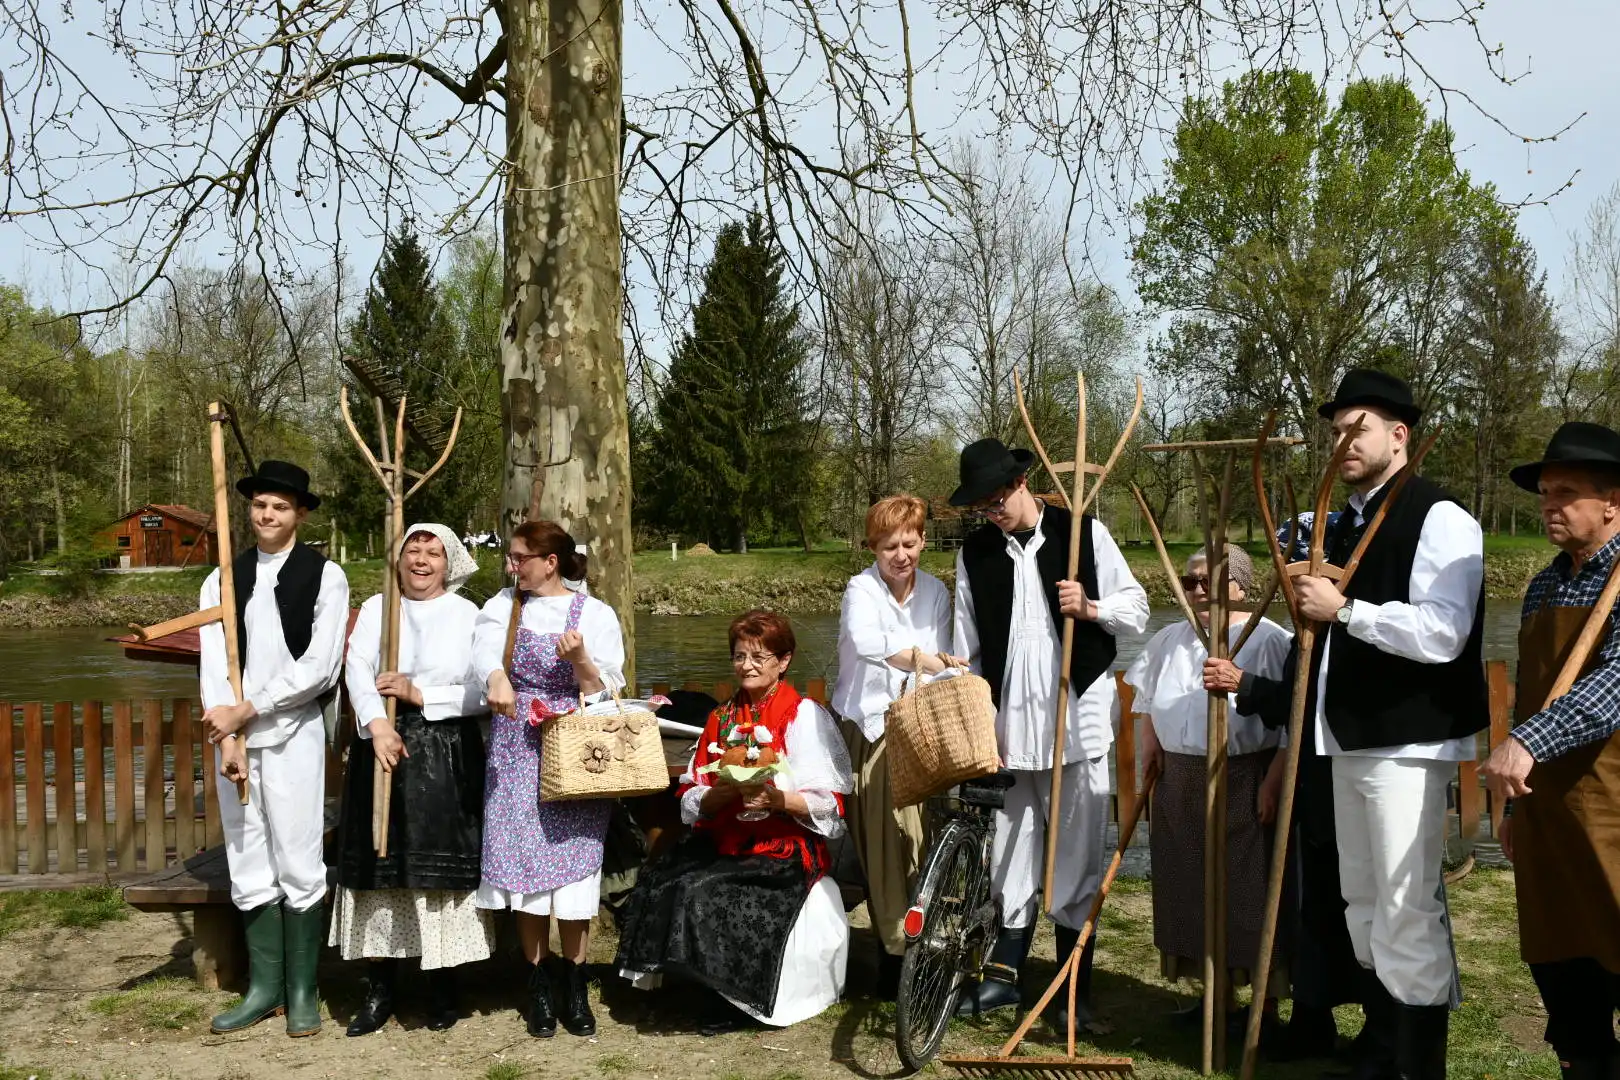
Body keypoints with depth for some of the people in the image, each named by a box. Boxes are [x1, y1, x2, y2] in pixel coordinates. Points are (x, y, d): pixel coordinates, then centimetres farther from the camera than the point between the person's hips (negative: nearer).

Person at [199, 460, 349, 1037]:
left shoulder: (324, 576, -2)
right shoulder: (223, 579, 9)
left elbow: (319, 666, -9)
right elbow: (213, 664, 2)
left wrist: (247, 709, -11)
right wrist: (228, 738, -9)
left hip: (294, 736, -4)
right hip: (234, 736, 4)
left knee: (298, 865, -1)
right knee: (248, 866, 9)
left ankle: (302, 991, 11)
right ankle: (264, 986, 20)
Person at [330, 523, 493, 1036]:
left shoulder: (467, 615, 5)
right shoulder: (375, 608, 9)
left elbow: (483, 691, -3)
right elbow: (356, 669, -6)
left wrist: (421, 694, -11)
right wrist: (378, 725, -21)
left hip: (447, 757, -1)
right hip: (382, 745, 2)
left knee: (441, 867, -1)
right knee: (379, 864, 2)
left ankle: (443, 985, 10)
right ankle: (379, 988, 10)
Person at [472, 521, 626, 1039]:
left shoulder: (594, 613, 1)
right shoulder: (503, 605, 7)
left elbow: (601, 690, -1)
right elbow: (485, 647, -13)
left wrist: (580, 657, -21)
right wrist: (496, 677, -35)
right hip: (517, 753, 2)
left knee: (574, 860, -2)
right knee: (524, 861, 0)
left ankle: (574, 989, 10)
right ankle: (539, 989, 12)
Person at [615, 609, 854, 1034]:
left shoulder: (804, 716, -1)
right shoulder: (720, 719, 16)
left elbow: (830, 805, -8)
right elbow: (691, 802, 9)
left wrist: (775, 797, -24)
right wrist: (720, 795, -13)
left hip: (784, 849, -6)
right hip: (721, 843, 6)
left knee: (707, 894, -27)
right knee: (661, 883, -19)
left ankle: (732, 1003, -4)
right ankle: (718, 993, -2)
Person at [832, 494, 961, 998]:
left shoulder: (936, 592, 8)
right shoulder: (862, 589, -8)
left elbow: (941, 663, 6)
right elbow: (864, 639, -30)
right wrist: (916, 656, -43)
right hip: (868, 729, -3)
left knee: (921, 838, -4)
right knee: (880, 840, -6)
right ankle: (895, 948, 4)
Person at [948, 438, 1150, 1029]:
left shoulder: (1084, 532, -1)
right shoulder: (974, 552, 8)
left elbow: (1136, 609, 4)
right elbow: (967, 649, 9)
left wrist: (1091, 607, -15)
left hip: (1078, 714, -3)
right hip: (1008, 719, 3)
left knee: (1077, 852, 1)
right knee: (1011, 850, 10)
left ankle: (1074, 987, 12)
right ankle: (1003, 974, 22)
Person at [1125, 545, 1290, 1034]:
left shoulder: (1269, 640, -12)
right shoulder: (1169, 640, 10)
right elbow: (1148, 698, 28)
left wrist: (1273, 783, -19)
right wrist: (1149, 741, 13)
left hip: (1245, 786, -7)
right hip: (1179, 784, 7)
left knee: (1251, 895, -1)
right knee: (1192, 892, 12)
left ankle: (1268, 1007, 12)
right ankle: (1219, 998, 26)